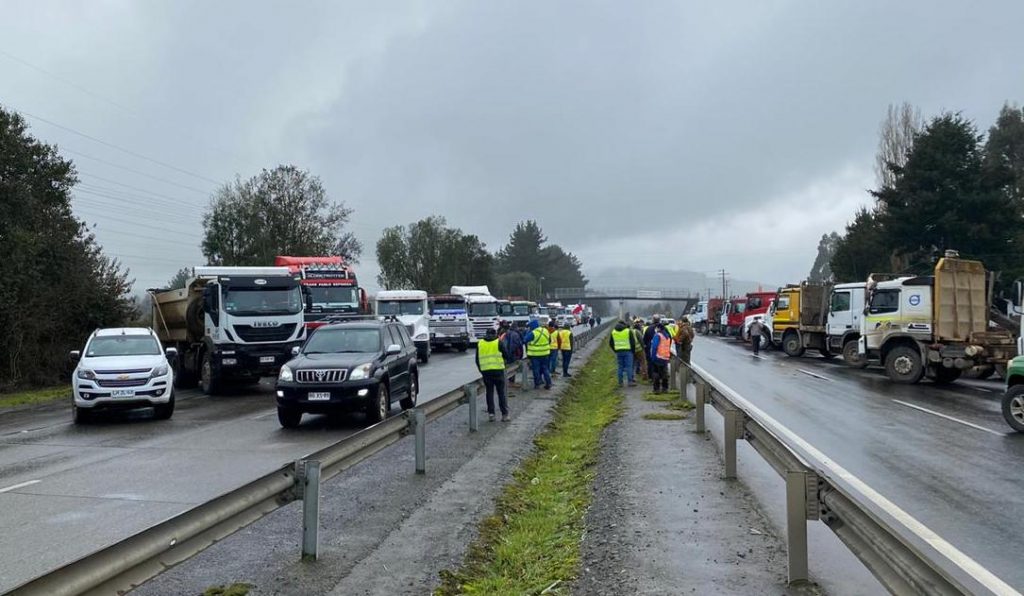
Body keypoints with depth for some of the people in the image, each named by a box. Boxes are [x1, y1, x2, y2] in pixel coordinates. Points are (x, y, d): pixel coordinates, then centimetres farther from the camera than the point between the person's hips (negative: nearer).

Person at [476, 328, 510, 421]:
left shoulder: (479, 343, 8)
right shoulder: (498, 342, -2)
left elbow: (477, 360, 12)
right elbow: (505, 355, 4)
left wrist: (481, 370, 21)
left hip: (485, 371, 3)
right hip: (498, 370, -2)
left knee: (489, 392, 11)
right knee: (501, 393, 3)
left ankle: (491, 413, 8)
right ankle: (504, 414, 2)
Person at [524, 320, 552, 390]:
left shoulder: (532, 333, -18)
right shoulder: (545, 331, 3)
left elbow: (525, 340, -11)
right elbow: (549, 340, 13)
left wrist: (527, 332, -3)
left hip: (535, 355, -6)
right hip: (545, 353, 6)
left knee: (536, 369, 5)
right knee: (545, 368, 14)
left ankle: (537, 384, 9)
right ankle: (548, 383, 13)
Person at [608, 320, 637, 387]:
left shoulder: (613, 332, 9)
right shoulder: (628, 331, -2)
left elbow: (610, 343, 11)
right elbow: (633, 342, -3)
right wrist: (633, 351, 8)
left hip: (618, 352, 3)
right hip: (628, 351, -3)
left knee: (620, 367, 8)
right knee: (629, 366, -1)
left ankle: (620, 382, 9)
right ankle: (630, 381, -4)